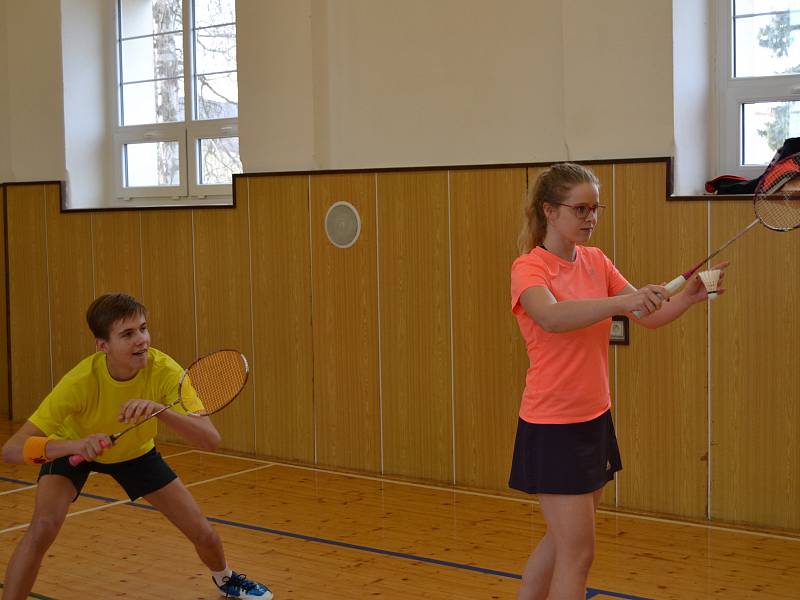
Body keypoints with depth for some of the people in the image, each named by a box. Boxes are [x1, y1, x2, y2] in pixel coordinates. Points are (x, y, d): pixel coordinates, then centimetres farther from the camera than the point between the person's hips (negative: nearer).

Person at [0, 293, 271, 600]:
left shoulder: (165, 371, -33)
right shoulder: (80, 382, -38)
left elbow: (211, 439, -39)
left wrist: (159, 409, -55)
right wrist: (75, 445, -58)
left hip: (135, 451, 2)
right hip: (73, 447, -2)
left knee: (203, 533, 1)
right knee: (42, 528, -28)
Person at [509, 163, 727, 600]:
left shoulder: (596, 262, 6)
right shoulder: (529, 267, -14)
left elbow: (649, 316, 4)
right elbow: (552, 317, -35)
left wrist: (689, 295, -14)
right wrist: (620, 301, -47)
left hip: (594, 420, 7)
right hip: (552, 427, -7)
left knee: (562, 540, 18)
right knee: (578, 554, -5)